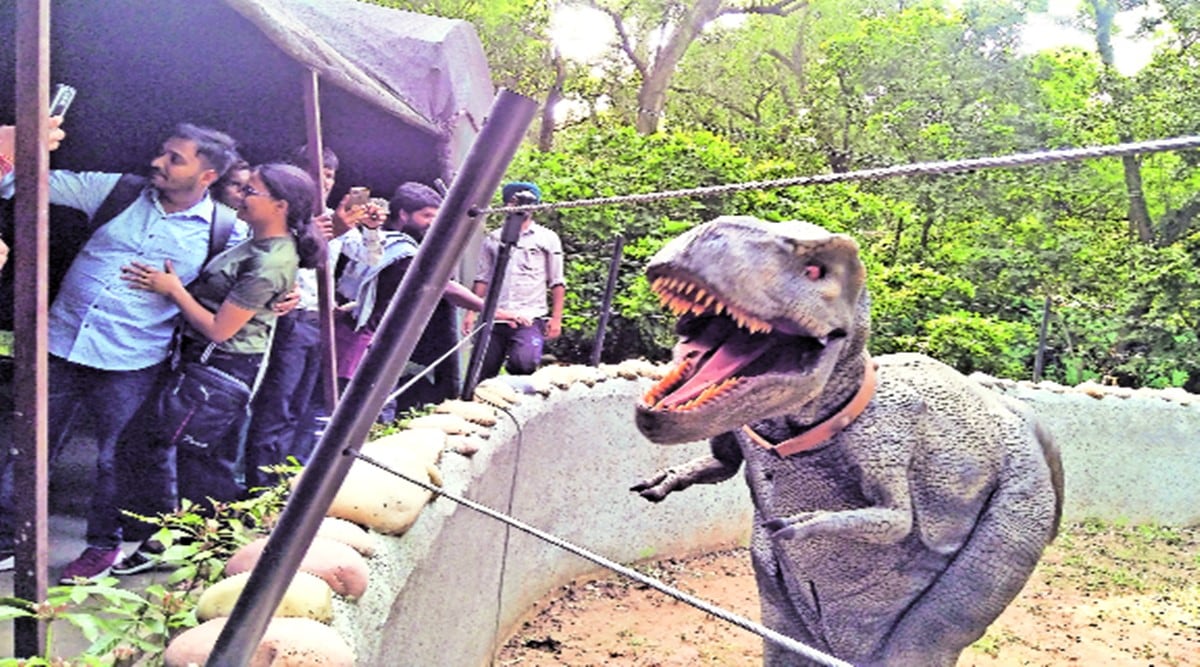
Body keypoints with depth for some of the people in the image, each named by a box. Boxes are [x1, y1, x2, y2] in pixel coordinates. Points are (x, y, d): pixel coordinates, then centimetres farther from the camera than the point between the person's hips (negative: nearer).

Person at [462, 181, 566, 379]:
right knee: (483, 371, 3)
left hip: (530, 318, -3)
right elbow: (482, 279, 14)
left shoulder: (547, 239, 8)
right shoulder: (493, 239, 14)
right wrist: (472, 313, 5)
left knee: (524, 363, -25)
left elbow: (557, 283, 6)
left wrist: (556, 318, -2)